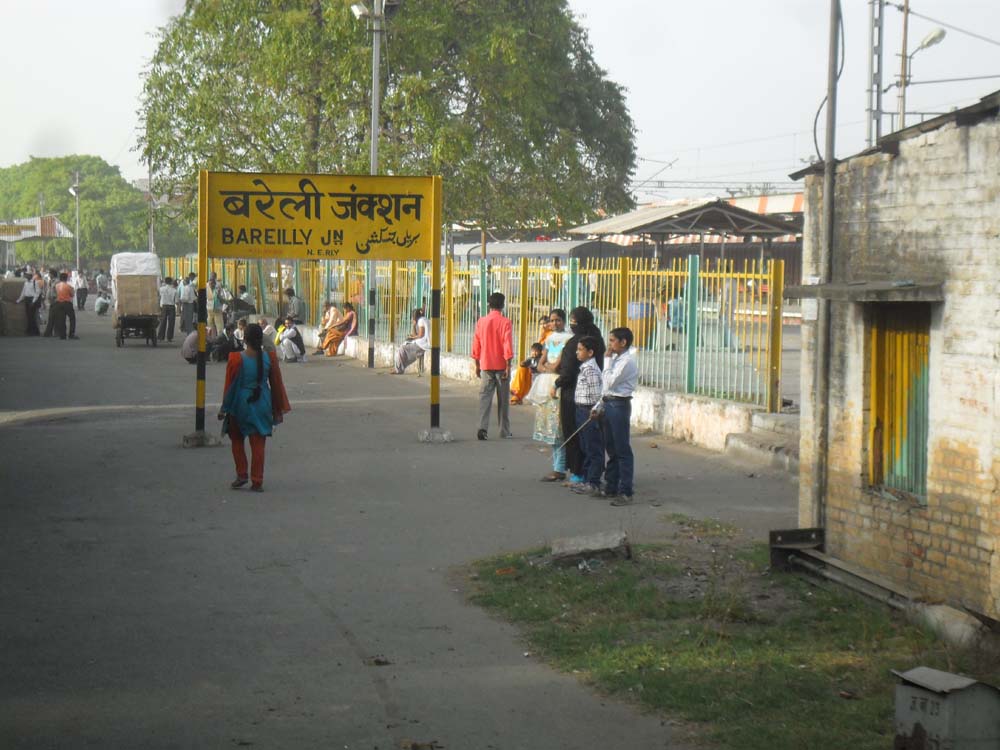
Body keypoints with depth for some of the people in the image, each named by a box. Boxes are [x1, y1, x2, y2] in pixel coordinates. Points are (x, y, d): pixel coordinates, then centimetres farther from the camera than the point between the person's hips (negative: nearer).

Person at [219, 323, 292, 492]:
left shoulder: (237, 359, -14)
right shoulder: (269, 358, -6)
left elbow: (230, 386, -8)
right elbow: (276, 384, 1)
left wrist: (224, 408, 4)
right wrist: (278, 410, 12)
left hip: (241, 404, -2)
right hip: (262, 405, 2)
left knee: (237, 440, 18)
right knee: (258, 444, 7)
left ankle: (241, 474, 12)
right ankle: (257, 482, 6)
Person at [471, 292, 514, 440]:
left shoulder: (481, 322, 1)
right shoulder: (505, 322, -9)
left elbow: (476, 345, 6)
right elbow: (508, 345, -13)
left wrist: (477, 365, 15)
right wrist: (508, 366, -9)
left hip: (486, 365, 2)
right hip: (501, 366, -2)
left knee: (485, 397, 0)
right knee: (503, 399, 8)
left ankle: (483, 427, -17)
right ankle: (505, 431, 15)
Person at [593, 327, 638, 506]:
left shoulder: (627, 361, -14)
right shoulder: (616, 360, 16)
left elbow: (610, 382, -20)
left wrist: (609, 361, -13)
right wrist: (599, 406, 15)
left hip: (619, 405, -10)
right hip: (609, 404, 10)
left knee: (622, 450, -7)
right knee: (611, 449, 15)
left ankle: (625, 492, -5)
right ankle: (611, 487, 23)